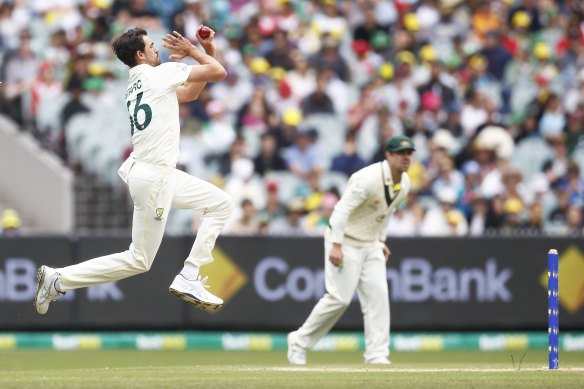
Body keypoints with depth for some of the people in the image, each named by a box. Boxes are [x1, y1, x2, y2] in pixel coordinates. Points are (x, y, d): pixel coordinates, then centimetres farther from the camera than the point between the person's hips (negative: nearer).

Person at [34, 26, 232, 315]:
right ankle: (58, 280, -1)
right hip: (153, 177, -9)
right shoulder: (160, 73, -10)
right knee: (139, 261, -3)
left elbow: (190, 93, 26)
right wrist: (191, 51, 7)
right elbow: (219, 72, -7)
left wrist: (207, 51, 19)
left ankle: (188, 279, 7)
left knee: (221, 204, 14)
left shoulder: (134, 87, 15)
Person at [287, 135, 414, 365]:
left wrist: (381, 240, 16)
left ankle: (376, 353, -3)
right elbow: (343, 209, -25)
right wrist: (336, 245, -28)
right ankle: (300, 342, 4)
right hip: (345, 241, -8)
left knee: (378, 295, -3)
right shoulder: (369, 178, -24)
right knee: (340, 298, -11)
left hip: (371, 245, 8)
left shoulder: (404, 183, 3)